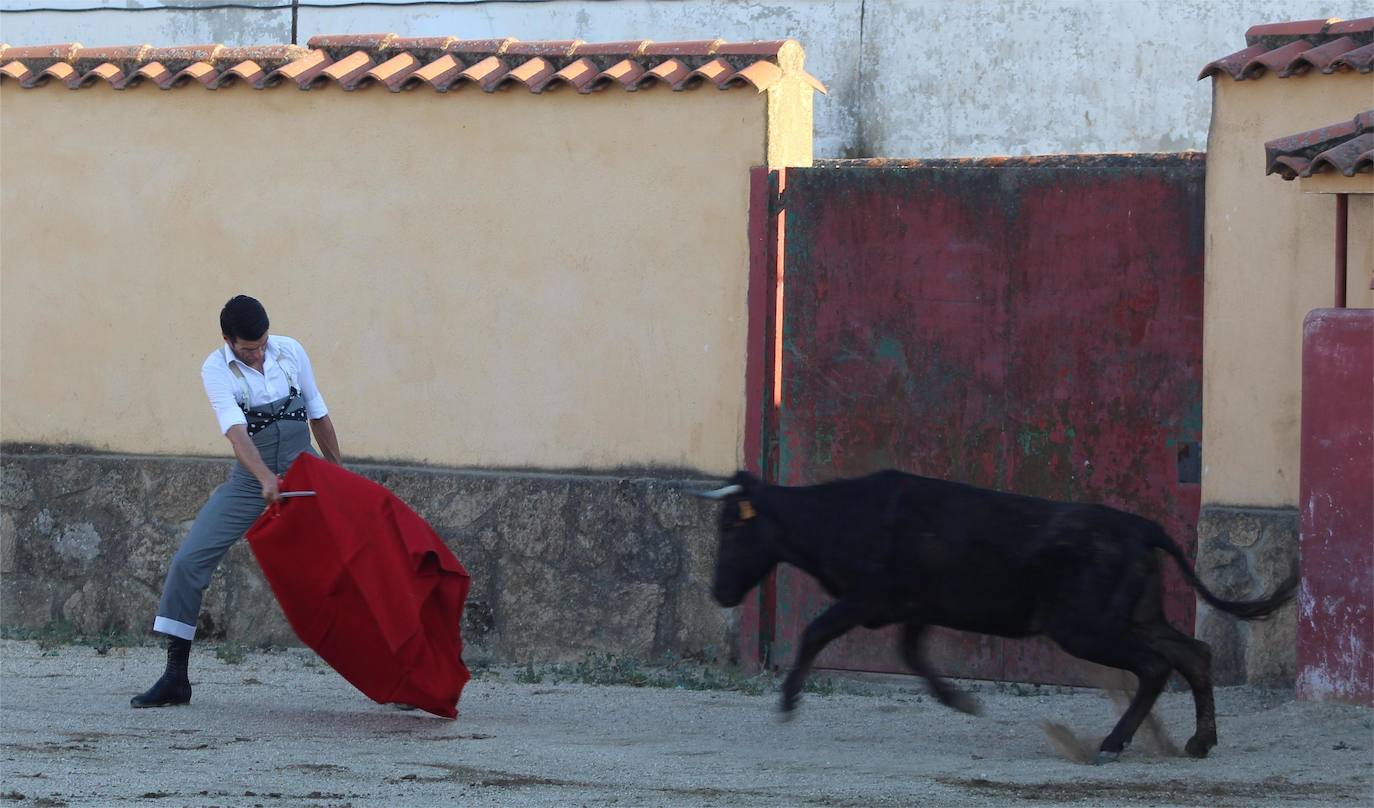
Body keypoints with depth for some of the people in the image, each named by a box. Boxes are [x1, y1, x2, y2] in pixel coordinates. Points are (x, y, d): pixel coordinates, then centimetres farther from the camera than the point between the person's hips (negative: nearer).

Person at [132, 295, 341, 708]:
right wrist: (266, 478, -44)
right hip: (251, 478, -1)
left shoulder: (291, 352, -3)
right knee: (189, 561, -10)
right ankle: (175, 677, -3)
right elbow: (236, 431, -28)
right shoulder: (216, 371, -12)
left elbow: (318, 415, 10)